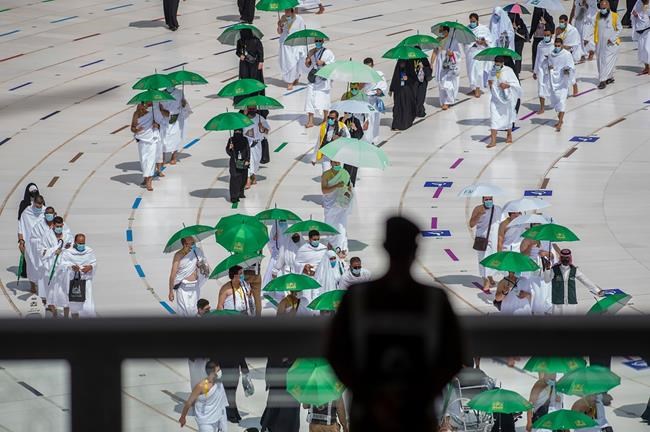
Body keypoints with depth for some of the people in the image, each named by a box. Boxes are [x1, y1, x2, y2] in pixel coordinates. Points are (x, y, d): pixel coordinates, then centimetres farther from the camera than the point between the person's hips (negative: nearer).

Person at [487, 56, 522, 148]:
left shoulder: (508, 71, -11)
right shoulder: (493, 72, 1)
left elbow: (516, 84, -10)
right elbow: (490, 83, 15)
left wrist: (507, 85, -25)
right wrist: (489, 84, -8)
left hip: (506, 98, -3)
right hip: (495, 99, 3)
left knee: (507, 118, 15)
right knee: (494, 118, -7)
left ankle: (509, 136, 37)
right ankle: (493, 140, -8)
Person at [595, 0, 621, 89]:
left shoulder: (614, 16, -9)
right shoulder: (598, 16, 4)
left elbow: (619, 29, -4)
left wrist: (612, 39, -12)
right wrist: (596, 40, 6)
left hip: (611, 44, -5)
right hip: (600, 44, 5)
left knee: (608, 61, -10)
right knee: (600, 61, 8)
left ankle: (603, 80, -11)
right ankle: (610, 77, 22)